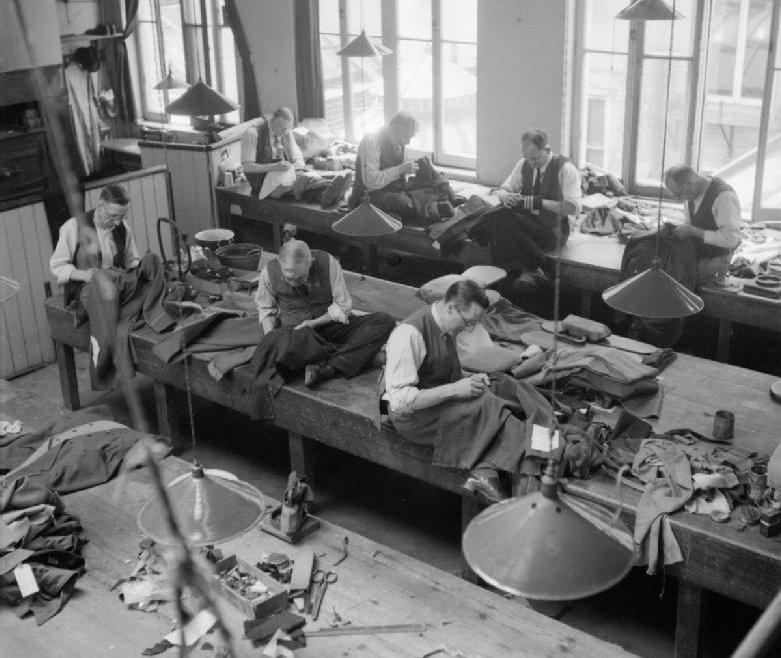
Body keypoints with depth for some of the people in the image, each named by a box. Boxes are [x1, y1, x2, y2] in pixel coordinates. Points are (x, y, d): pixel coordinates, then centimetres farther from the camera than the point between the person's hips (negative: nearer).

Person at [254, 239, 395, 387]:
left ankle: (328, 369, -35)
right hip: (295, 331, -1)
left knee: (384, 322, -23)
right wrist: (269, 337, -7)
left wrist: (312, 323, -15)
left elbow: (343, 306, -4)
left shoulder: (328, 263, -12)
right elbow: (265, 308, 11)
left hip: (330, 324, 2)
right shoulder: (269, 272, -7)